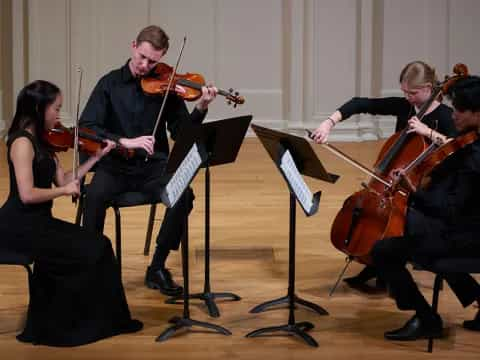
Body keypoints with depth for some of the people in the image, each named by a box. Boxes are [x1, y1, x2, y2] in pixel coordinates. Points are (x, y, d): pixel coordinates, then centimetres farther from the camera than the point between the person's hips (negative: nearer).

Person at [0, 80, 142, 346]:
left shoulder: (42, 142, 11)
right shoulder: (23, 142, -17)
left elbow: (62, 180, 10)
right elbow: (27, 194, -25)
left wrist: (96, 157, 7)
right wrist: (64, 190, -12)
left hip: (39, 221, 8)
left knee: (99, 246, -2)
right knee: (88, 254, -12)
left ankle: (103, 320, 3)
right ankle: (50, 327, 2)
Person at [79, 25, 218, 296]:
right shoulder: (110, 84, 0)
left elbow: (181, 133, 0)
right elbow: (86, 128, -9)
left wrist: (201, 109, -17)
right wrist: (124, 141, -23)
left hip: (153, 166, 1)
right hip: (115, 164, -1)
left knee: (184, 195, -28)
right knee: (95, 195, -33)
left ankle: (157, 268, -10)